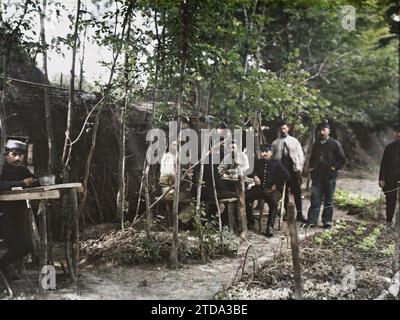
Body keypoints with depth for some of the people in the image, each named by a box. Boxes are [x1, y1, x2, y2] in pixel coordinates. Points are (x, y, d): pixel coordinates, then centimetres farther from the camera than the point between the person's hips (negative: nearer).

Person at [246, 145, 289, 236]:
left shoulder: (276, 163, 5)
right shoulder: (258, 162, 16)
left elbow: (286, 175, -4)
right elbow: (254, 172, 25)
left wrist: (276, 185, -9)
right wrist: (255, 176, 0)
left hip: (272, 190, -4)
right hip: (259, 188, 4)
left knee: (273, 202, -35)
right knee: (245, 196, -19)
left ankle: (270, 227, -34)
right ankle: (251, 220, -3)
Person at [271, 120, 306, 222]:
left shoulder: (294, 141, 9)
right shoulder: (275, 143, 7)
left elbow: (300, 155, 7)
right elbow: (272, 157, 5)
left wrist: (299, 167, -2)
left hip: (294, 170, 0)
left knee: (297, 192, -1)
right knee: (284, 193, 6)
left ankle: (299, 214, 4)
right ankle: (286, 213, 16)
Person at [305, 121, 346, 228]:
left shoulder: (334, 144, -1)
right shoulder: (316, 144, 14)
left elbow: (342, 159, 0)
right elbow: (312, 158, 26)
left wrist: (334, 168, -9)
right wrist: (311, 168, 12)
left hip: (330, 176, -4)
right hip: (317, 176, 4)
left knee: (328, 200, 4)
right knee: (315, 199, 0)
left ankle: (327, 220, 12)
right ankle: (312, 221, 2)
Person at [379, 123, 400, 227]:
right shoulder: (389, 147, 8)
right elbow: (383, 164, 7)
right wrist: (381, 179, -1)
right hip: (390, 179, 1)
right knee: (390, 201, 7)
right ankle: (389, 221, 15)